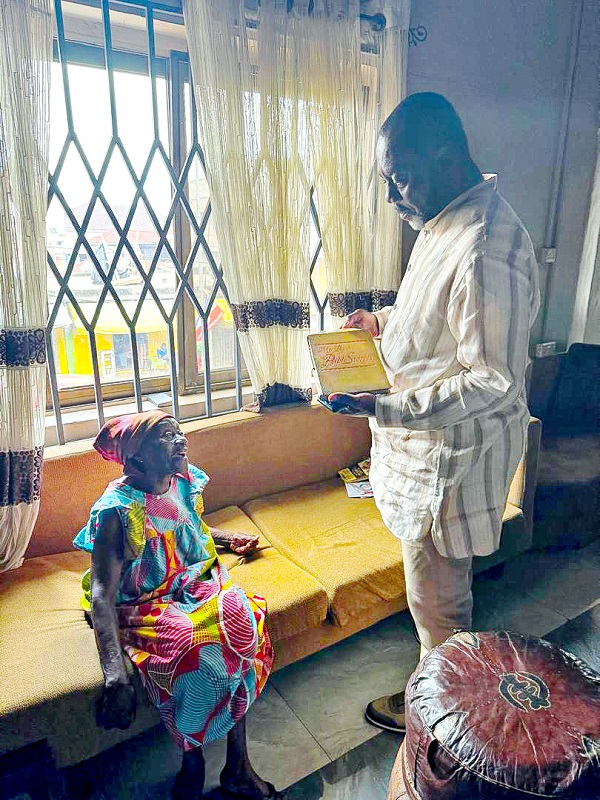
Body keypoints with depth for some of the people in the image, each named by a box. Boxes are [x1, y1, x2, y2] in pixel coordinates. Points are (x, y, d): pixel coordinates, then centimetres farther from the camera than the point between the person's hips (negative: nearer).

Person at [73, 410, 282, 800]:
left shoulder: (184, 483, -1)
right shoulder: (119, 510, -21)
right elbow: (101, 596, -26)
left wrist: (229, 538, 11)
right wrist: (116, 679, -35)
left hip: (199, 584, 5)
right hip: (148, 607, -5)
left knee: (239, 625, -24)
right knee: (192, 654, -32)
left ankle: (238, 766, -10)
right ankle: (193, 763, -4)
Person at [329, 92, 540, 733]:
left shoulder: (486, 252, -27)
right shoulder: (445, 224, 6)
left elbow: (493, 382, -27)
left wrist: (389, 408, -29)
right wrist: (385, 320, 7)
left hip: (455, 454, -10)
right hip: (428, 442, 10)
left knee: (436, 594, 13)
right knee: (438, 586, 26)